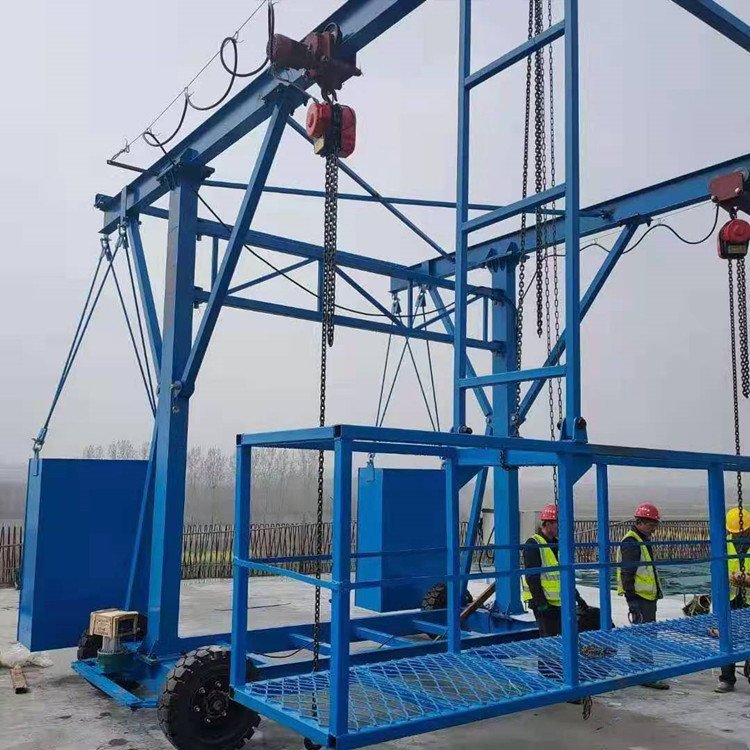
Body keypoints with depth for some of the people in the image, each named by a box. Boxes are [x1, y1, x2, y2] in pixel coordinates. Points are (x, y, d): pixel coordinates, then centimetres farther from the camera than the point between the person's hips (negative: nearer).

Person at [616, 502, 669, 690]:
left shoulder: (643, 541, 18)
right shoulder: (631, 543, -15)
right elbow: (627, 574, -20)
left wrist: (656, 592, 25)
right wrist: (632, 600, -22)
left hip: (648, 597, 11)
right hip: (639, 597, -11)